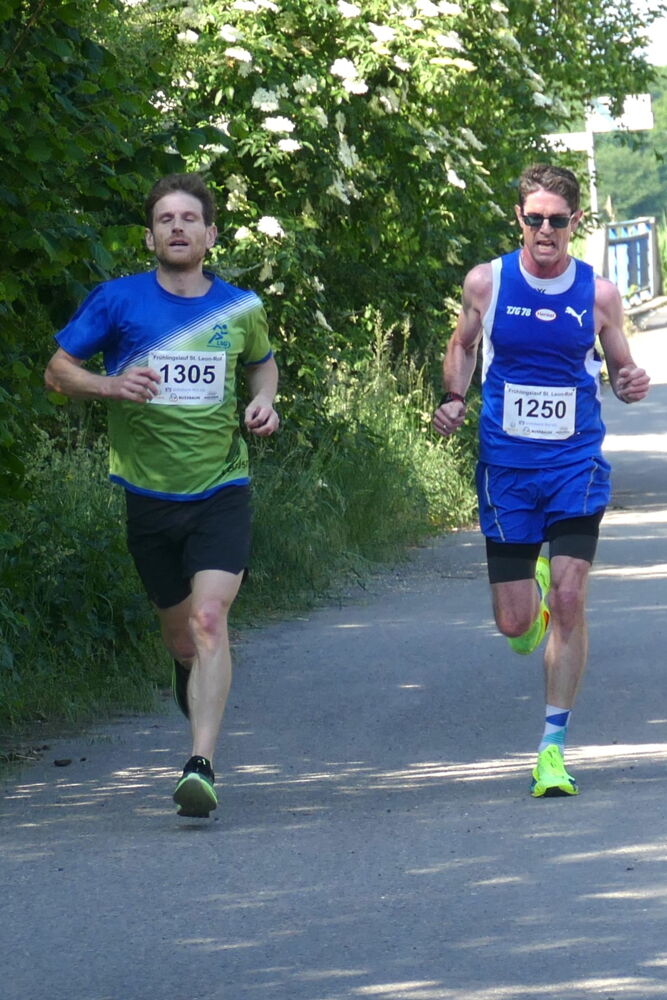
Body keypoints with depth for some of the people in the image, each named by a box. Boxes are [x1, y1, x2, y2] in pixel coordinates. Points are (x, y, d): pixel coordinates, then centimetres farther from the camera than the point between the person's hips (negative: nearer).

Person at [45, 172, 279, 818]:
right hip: (148, 493, 1)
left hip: (221, 492, -1)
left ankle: (201, 766, -25)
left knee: (209, 619, -19)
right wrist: (110, 385, -19)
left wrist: (264, 402, 2)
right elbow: (57, 370, 1)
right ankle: (192, 676, 50)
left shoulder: (239, 308, 3)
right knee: (178, 630, 12)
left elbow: (262, 363, 24)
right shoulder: (118, 300, -3)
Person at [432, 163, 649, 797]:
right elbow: (462, 346, 14)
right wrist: (453, 399, -4)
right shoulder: (486, 283, -2)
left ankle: (554, 747, -2)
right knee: (514, 623, 1)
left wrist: (630, 384, -13)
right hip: (506, 466, 1)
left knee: (569, 600, -12)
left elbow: (619, 369, 10)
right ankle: (534, 586, 41)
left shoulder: (598, 294, -1)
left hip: (577, 464, -1)